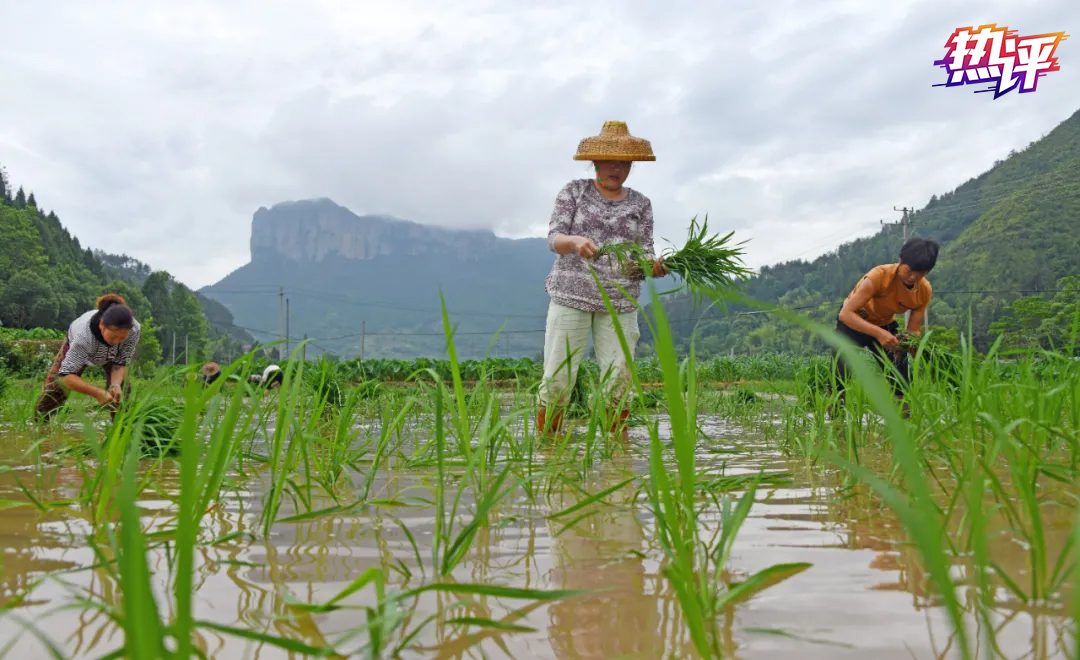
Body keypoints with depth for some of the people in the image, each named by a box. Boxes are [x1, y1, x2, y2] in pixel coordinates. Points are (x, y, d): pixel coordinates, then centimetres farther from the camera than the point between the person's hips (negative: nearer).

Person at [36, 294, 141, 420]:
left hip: (111, 356, 2)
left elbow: (121, 363, -25)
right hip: (76, 346, -1)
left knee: (121, 390, -14)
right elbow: (66, 375, -43)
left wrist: (116, 384, -44)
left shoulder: (134, 330, -40)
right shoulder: (83, 335, -47)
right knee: (54, 387, -1)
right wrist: (98, 393, -55)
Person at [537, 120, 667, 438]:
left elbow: (645, 253, 5)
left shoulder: (640, 204, 10)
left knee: (618, 381, -3)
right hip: (571, 296, -2)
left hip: (620, 303, 2)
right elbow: (554, 238, -6)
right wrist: (575, 241, -29)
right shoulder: (574, 191, 4)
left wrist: (654, 266, -20)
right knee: (556, 380, -5)